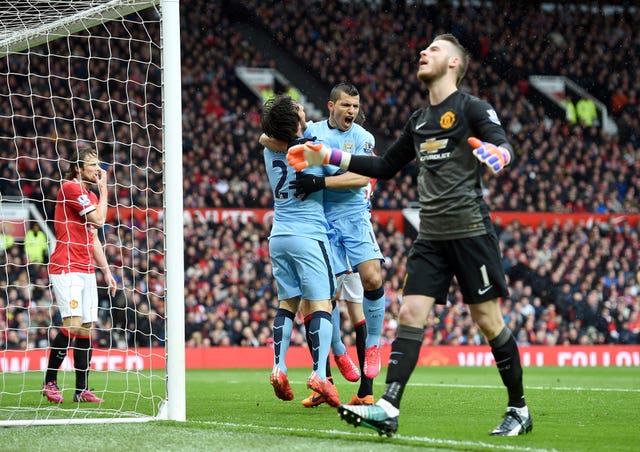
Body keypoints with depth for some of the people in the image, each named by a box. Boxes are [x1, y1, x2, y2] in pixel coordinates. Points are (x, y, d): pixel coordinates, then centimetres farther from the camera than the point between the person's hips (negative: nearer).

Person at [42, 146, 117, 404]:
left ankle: (82, 389, 5)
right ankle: (49, 383, -7)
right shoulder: (71, 188, -8)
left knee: (86, 328, 4)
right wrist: (104, 189, -1)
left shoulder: (92, 196, 20)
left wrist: (106, 271, 18)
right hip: (66, 269, -9)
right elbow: (99, 219, -13)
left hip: (87, 270, 9)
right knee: (73, 325, -17)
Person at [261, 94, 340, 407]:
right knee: (321, 302, -8)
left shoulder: (270, 151, 6)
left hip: (279, 236, 6)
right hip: (309, 235, -6)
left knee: (287, 302, 12)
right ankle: (319, 373, -20)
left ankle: (278, 369, 2)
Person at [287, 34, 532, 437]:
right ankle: (389, 408, -14)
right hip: (431, 236, 6)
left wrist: (497, 154, -45)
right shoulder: (419, 120, 18)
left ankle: (519, 410, 11)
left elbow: (504, 146, -20)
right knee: (411, 313, -6)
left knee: (488, 318, -2)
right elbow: (385, 167, 27)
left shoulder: (472, 108, -4)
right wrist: (328, 157, 23)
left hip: (471, 232, -6)